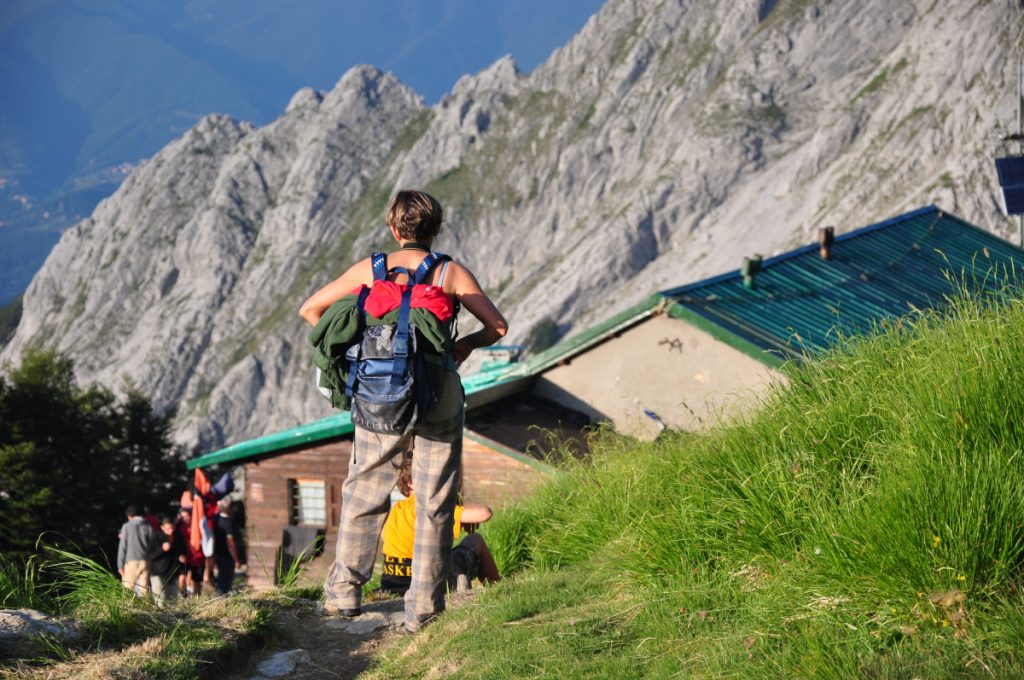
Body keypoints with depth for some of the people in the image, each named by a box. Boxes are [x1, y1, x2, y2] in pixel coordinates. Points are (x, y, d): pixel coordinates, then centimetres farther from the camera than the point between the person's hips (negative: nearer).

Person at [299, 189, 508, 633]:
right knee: (435, 502, 7)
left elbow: (310, 310, 11)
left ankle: (345, 592, 18)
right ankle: (423, 609, 7)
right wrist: (467, 344, 17)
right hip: (440, 393, -1)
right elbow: (498, 326, -1)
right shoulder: (452, 273, 2)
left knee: (365, 491, 16)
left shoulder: (372, 269, 6)